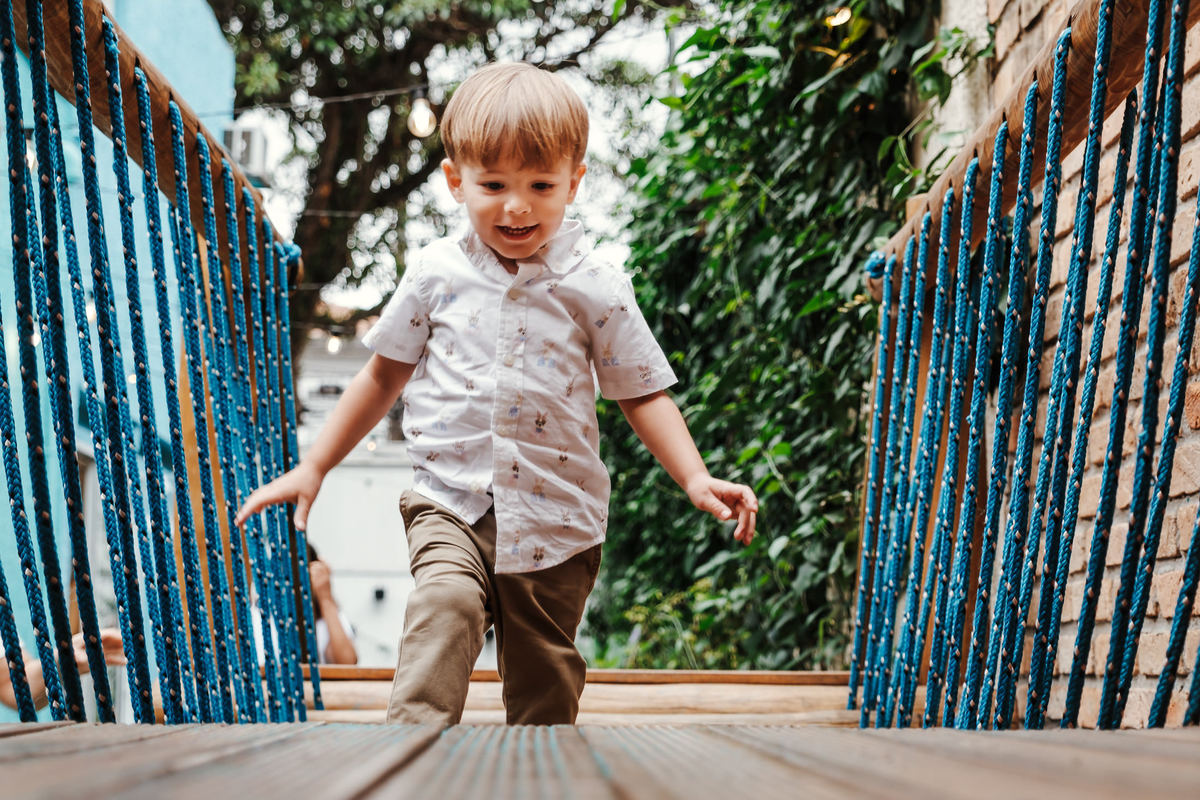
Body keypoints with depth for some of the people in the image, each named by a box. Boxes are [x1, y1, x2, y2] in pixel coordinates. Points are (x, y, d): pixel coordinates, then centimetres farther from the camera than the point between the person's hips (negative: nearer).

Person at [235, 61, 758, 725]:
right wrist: (311, 468, 10)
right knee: (443, 604, -28)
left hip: (556, 518, 1)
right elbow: (385, 374, 11)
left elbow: (642, 395, 3)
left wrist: (696, 480, -11)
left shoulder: (596, 289, -3)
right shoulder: (436, 273, 1)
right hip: (451, 502, 0)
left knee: (543, 682, 9)